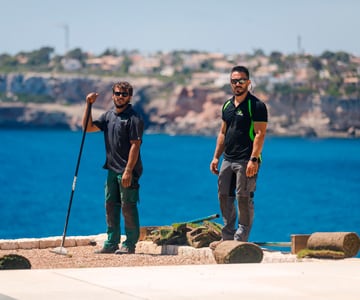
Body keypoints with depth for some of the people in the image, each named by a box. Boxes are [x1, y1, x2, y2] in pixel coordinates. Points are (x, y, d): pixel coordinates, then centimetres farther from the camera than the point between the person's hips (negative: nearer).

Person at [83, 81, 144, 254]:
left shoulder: (133, 118, -10)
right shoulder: (108, 116, 14)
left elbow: (135, 145, -16)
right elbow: (88, 128, 13)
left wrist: (128, 171, -21)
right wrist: (89, 105, 3)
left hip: (127, 171, -8)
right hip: (112, 169, 8)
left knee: (128, 207, -4)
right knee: (111, 205, 10)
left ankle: (130, 244, 2)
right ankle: (111, 243, 16)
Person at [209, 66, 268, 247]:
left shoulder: (256, 106, -8)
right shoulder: (227, 106, 15)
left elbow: (260, 134, -14)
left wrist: (253, 160, -22)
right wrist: (216, 157, 14)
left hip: (246, 161, -8)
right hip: (228, 159, 8)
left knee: (244, 198, -6)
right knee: (224, 196, 10)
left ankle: (241, 240, 0)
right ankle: (228, 237, 18)